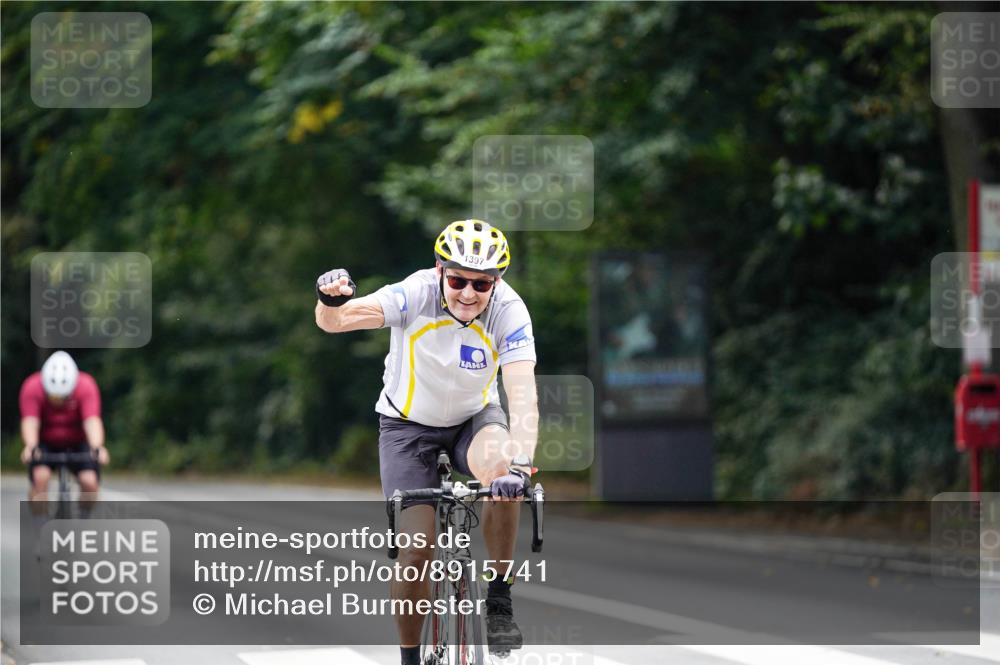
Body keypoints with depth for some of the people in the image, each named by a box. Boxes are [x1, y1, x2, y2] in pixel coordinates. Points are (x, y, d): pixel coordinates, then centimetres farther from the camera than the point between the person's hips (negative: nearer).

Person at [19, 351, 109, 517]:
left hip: (77, 444, 0)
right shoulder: (32, 387, -24)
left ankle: (84, 521, 6)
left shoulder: (86, 386, -24)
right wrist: (31, 447, -54)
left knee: (90, 481, -22)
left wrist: (97, 447, -54)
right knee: (40, 476, -28)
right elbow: (30, 421, -34)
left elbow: (92, 421, -36)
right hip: (45, 444, 0)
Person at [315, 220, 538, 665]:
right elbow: (337, 321, -39)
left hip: (474, 417, 1)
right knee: (416, 554, -10)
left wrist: (519, 465, -52)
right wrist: (332, 300, -63)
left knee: (499, 468, -34)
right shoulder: (417, 295, -28)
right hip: (409, 423, 0)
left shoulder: (509, 311, -26)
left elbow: (522, 395, -36)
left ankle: (499, 600, -16)